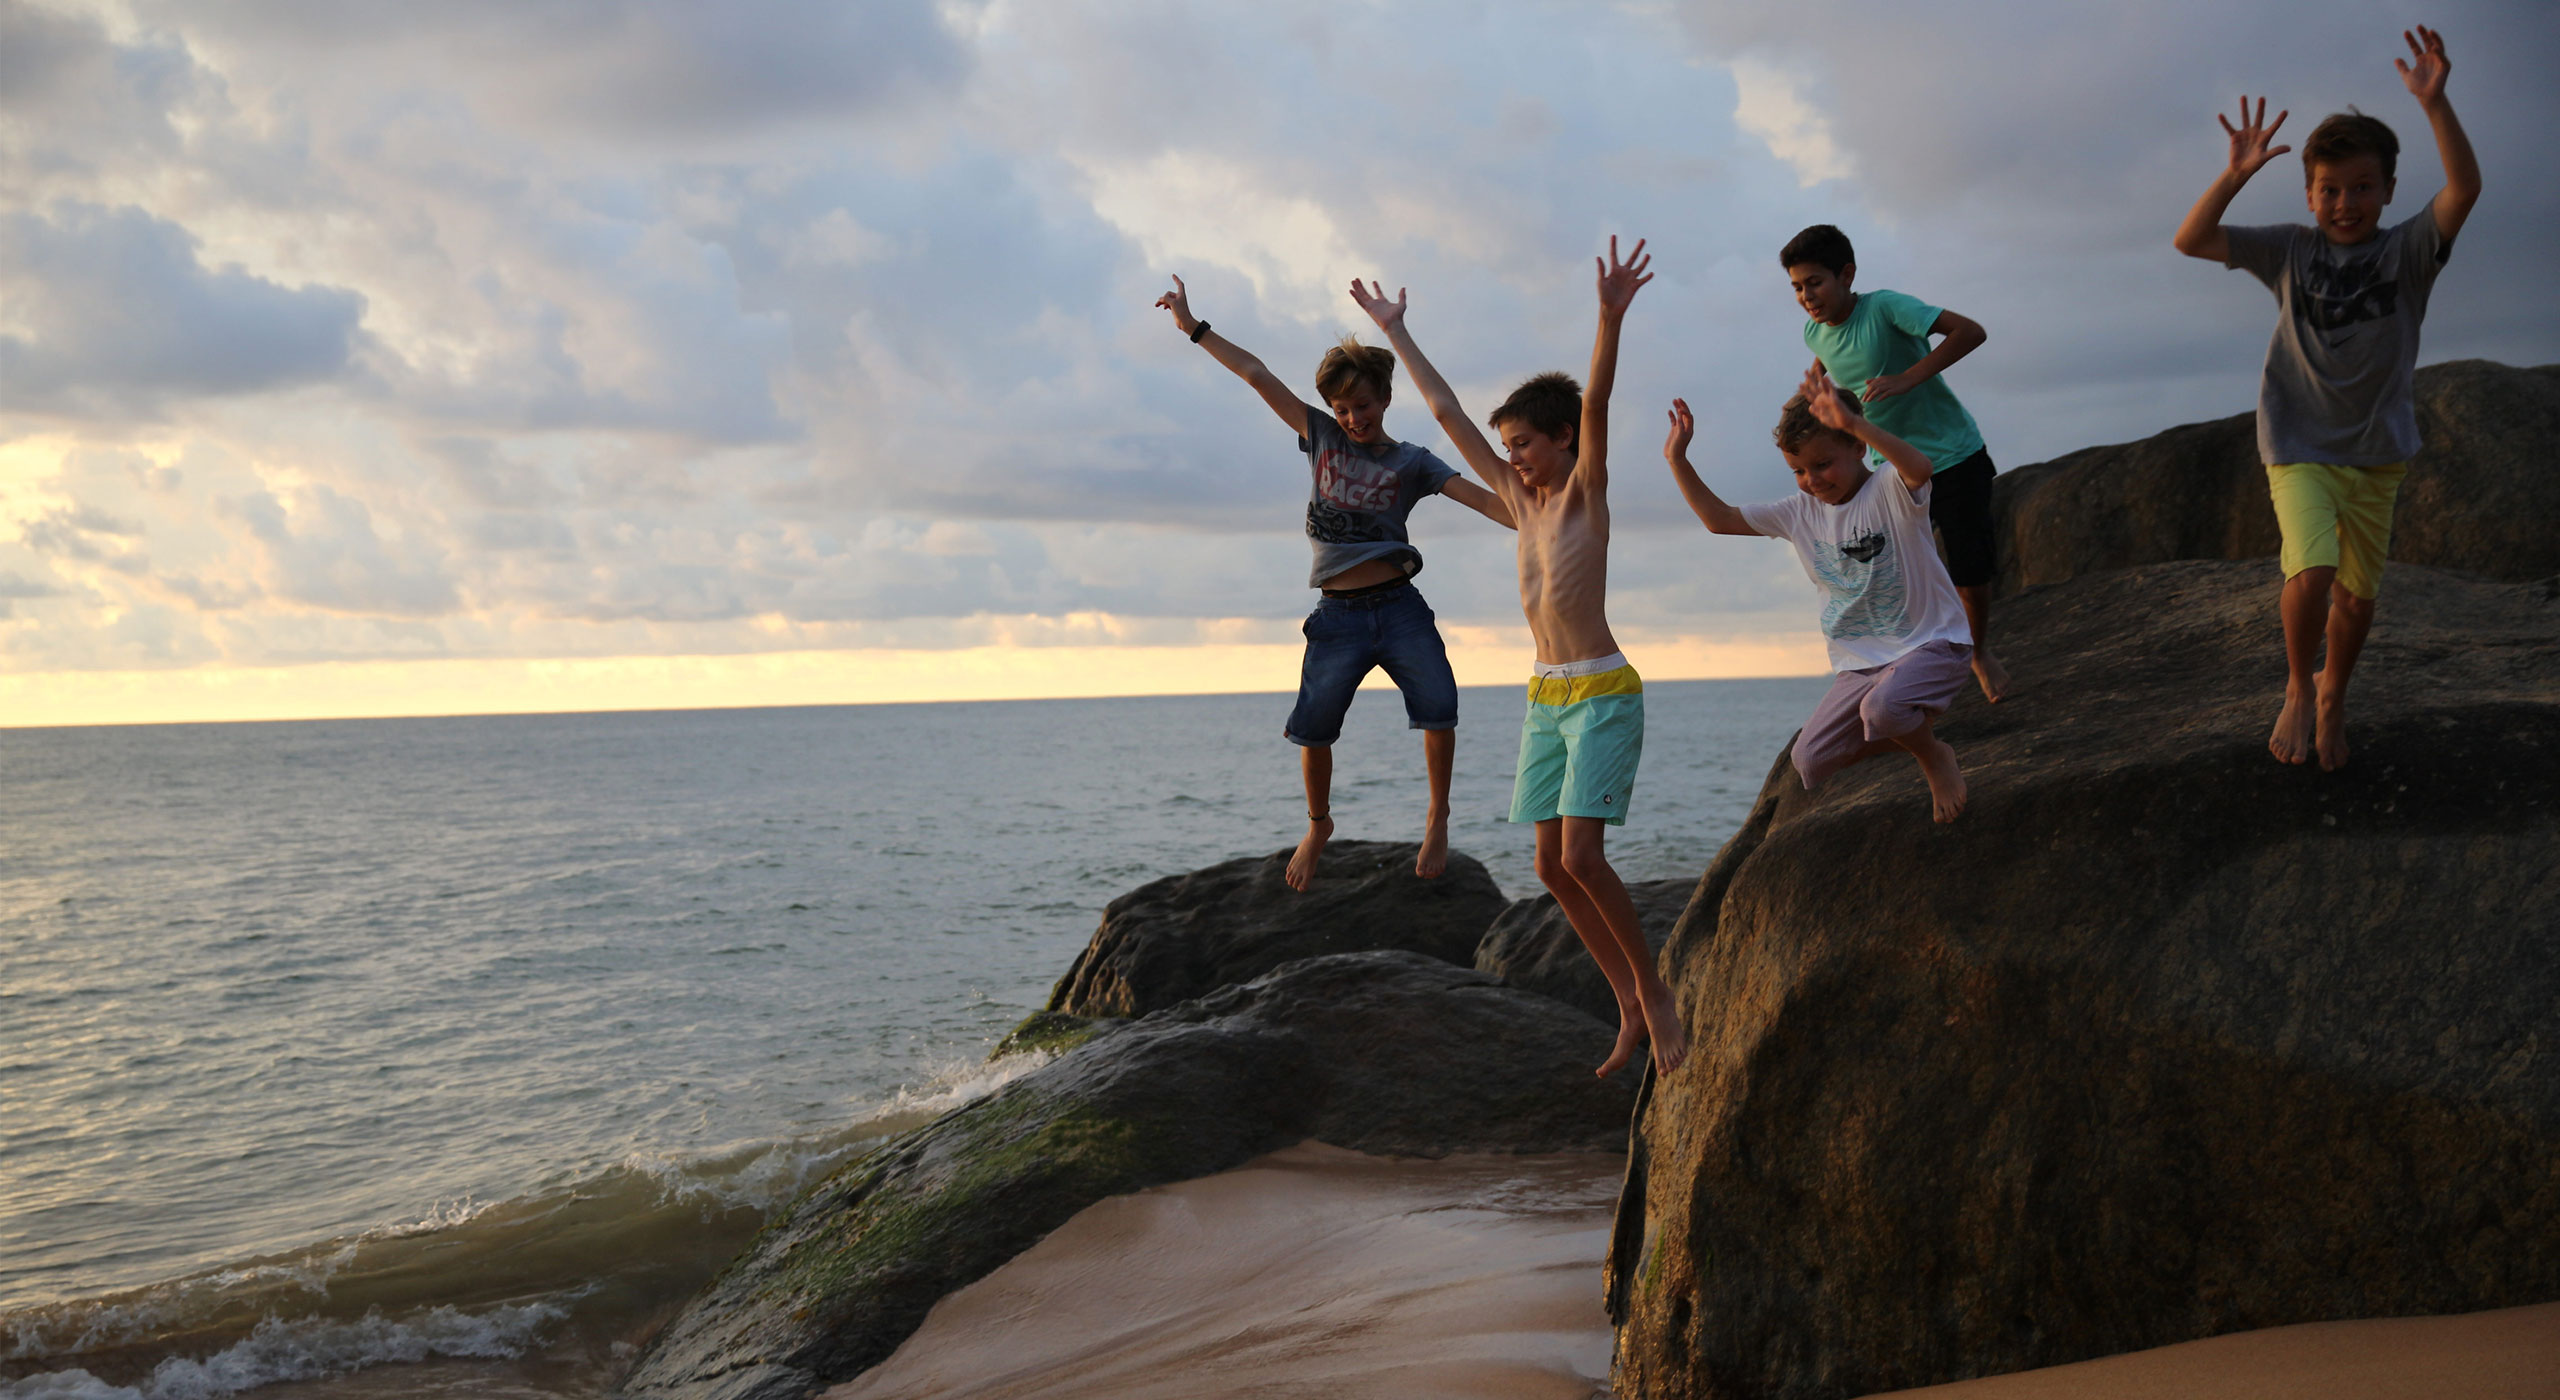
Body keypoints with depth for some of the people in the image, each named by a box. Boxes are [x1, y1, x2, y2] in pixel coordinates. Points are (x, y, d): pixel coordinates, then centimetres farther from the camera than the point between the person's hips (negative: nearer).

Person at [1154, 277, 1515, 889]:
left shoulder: (1411, 462, 5)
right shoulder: (1321, 436, 9)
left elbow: (1481, 498, -5)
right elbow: (1258, 376, 9)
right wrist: (1195, 328, 11)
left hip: (1399, 608, -1)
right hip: (1338, 615, 1)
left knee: (1438, 711, -17)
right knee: (1313, 730, -2)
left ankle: (1438, 816, 4)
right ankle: (1319, 826, 24)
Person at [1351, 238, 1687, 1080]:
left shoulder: (1588, 492, -6)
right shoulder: (1520, 497, 10)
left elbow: (1596, 405, -23)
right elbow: (1447, 412, 15)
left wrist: (1611, 316, -38)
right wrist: (1396, 333, 20)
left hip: (1603, 695, -8)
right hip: (1547, 696, 8)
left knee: (1582, 857, -17)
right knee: (1553, 867, 3)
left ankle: (1652, 993, 0)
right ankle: (1633, 1014, 11)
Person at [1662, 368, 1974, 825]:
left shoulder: (1889, 492, -15)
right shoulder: (1800, 513, 4)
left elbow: (1921, 468, -40)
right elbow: (1719, 519, 11)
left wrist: (1855, 423, -54)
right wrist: (1678, 461, 0)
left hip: (1932, 643, -7)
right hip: (1860, 662, 7)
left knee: (1883, 706, -38)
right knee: (1810, 762, -6)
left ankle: (1936, 758, -3)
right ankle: (1910, 736, 19)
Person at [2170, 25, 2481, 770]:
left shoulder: (2407, 250, -3)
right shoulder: (2289, 249, 0)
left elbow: (2465, 187, -21)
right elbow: (2191, 240, -7)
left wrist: (2434, 102, -31)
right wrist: (2237, 174, -20)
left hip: (2376, 452, 2)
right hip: (2299, 446, -2)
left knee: (2357, 594, 10)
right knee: (2311, 572, -22)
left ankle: (2332, 694, 37)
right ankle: (2297, 687, 4)